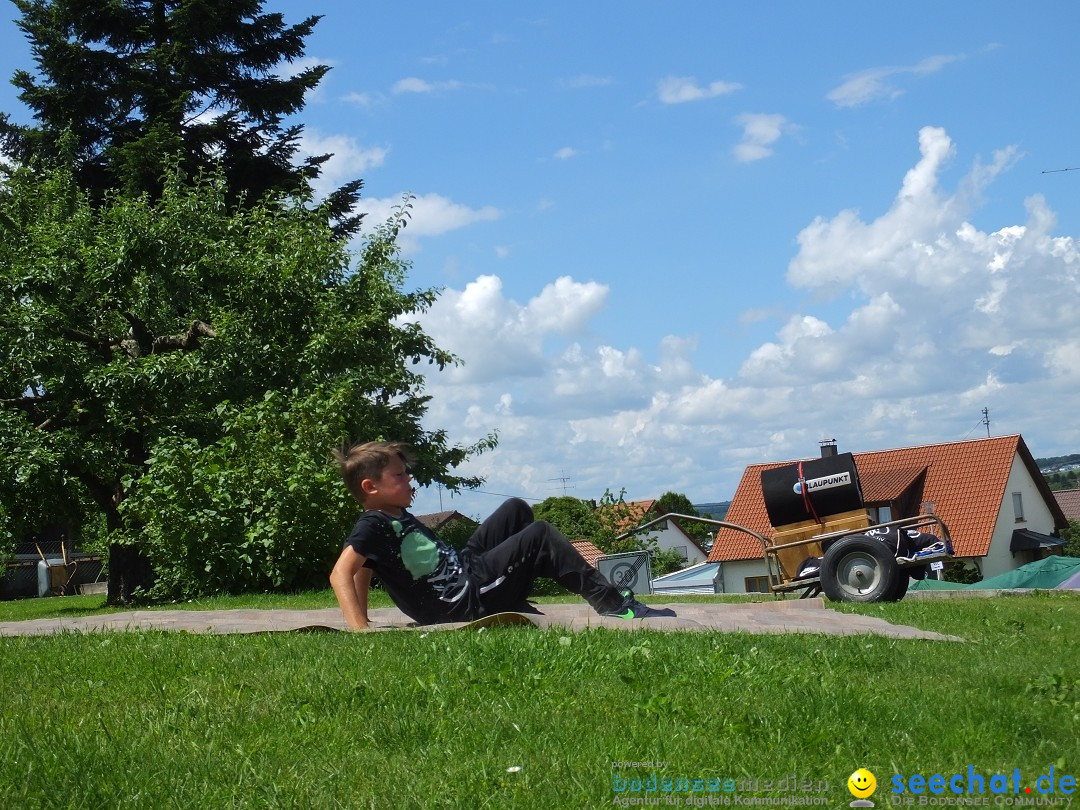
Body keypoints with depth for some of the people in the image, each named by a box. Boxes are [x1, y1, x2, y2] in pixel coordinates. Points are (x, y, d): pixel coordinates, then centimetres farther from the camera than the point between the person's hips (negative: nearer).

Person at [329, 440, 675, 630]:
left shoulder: (396, 516, 14)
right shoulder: (372, 526, -15)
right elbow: (341, 574, -28)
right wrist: (360, 628, -39)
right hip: (463, 599, -10)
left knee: (516, 510, 20)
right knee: (539, 535, -11)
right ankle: (613, 604, -7)